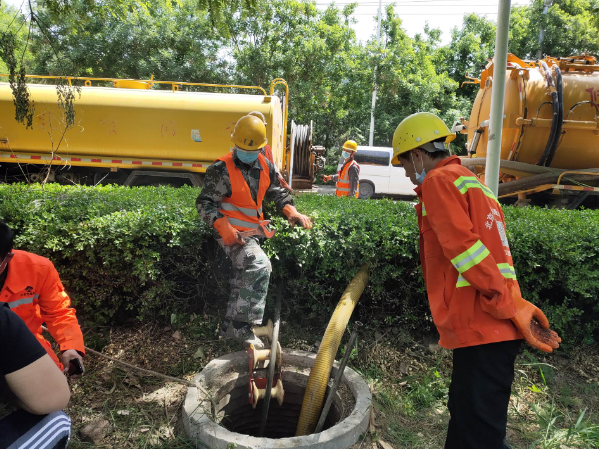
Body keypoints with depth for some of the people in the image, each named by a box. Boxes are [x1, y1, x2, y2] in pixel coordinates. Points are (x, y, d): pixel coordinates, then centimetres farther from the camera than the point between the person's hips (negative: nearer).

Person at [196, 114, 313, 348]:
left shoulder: (266, 166, 6)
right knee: (260, 266, -28)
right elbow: (205, 202, -13)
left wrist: (291, 212, -1)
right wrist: (224, 228, -27)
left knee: (242, 280, 16)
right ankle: (242, 325, -21)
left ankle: (230, 327, 31)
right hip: (233, 233, -8)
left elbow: (277, 193, 18)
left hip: (253, 232, 8)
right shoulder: (221, 169, -14)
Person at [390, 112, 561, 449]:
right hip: (495, 329, 10)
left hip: (479, 330, -10)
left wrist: (512, 307, -18)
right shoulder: (473, 182, 23)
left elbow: (465, 247, -19)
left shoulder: (438, 180, -7)